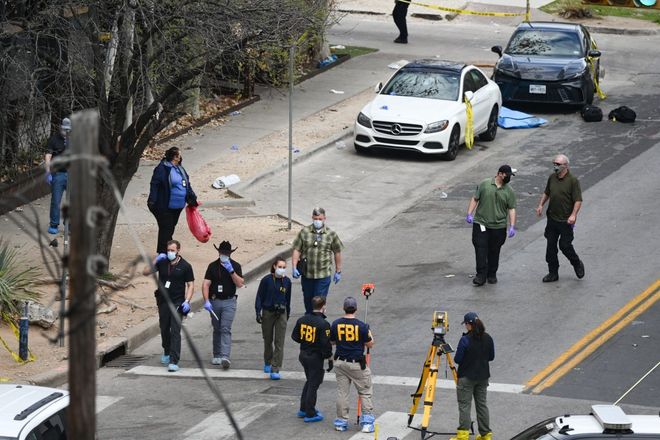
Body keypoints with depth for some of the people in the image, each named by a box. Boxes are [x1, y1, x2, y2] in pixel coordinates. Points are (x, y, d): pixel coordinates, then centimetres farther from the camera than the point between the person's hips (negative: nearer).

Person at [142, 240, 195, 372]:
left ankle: (174, 361, -16)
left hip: (177, 302, -4)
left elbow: (190, 285, 0)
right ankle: (167, 353, 40)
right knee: (164, 329, 16)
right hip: (163, 302, 4)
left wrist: (187, 301, -12)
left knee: (175, 331, -12)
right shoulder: (162, 262, 4)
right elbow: (145, 272, -1)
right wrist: (155, 261, -14)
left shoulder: (185, 266, -3)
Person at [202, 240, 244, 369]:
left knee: (226, 329, -13)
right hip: (215, 301, 2)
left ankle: (225, 357, -23)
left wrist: (231, 271, -19)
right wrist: (206, 301, -13)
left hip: (229, 302, -2)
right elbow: (206, 284, -2)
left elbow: (240, 284, -8)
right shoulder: (213, 266, 3)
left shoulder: (235, 266, 1)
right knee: (217, 329, 12)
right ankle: (217, 356, 24)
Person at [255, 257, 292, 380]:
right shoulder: (266, 280, -9)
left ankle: (275, 369, -9)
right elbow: (259, 296, -4)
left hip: (281, 314, 1)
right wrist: (258, 312, -10)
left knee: (279, 342, -7)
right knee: (268, 340, 15)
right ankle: (267, 363, 37)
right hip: (267, 313, -1)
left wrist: (287, 313, 18)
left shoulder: (287, 281, 0)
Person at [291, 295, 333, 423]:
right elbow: (326, 344, -20)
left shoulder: (302, 320, 0)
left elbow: (295, 336, 8)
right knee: (313, 385, 3)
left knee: (309, 381, 24)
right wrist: (330, 359, -9)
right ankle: (310, 414, 8)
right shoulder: (323, 324, -20)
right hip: (316, 357, -7)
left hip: (303, 354, 7)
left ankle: (303, 409, 31)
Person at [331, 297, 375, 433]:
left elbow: (332, 341, 10)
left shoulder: (336, 324, -3)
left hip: (340, 363, 3)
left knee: (342, 392, 10)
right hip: (357, 363, -3)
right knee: (365, 392, 6)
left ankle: (341, 422, 13)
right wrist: (369, 334, 16)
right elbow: (369, 344, -3)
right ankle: (367, 421, 1)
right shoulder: (361, 326, -13)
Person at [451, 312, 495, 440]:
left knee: (464, 405, 0)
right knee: (482, 404, 14)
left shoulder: (465, 340, -18)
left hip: (466, 377, -5)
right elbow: (491, 357, 8)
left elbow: (457, 360, -14)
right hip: (483, 377, 5)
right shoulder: (488, 338, -1)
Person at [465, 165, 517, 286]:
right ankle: (481, 275, -6)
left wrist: (512, 226, -5)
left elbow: (511, 209, 2)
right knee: (480, 249, -8)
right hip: (481, 224, -2)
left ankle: (492, 275, 22)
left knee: (494, 252, 9)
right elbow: (475, 199, 4)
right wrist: (469, 214, -5)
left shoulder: (509, 191, 3)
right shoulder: (484, 184, -1)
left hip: (498, 227, 2)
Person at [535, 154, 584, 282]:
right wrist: (541, 205, 7)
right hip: (552, 218, 6)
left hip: (565, 220, -6)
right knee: (551, 246, 8)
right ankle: (553, 273, 17)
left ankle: (577, 264, 26)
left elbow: (578, 200, -15)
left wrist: (573, 215, -26)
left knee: (565, 245, -1)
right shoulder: (552, 178, 5)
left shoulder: (573, 180, -14)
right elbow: (546, 193, 20)